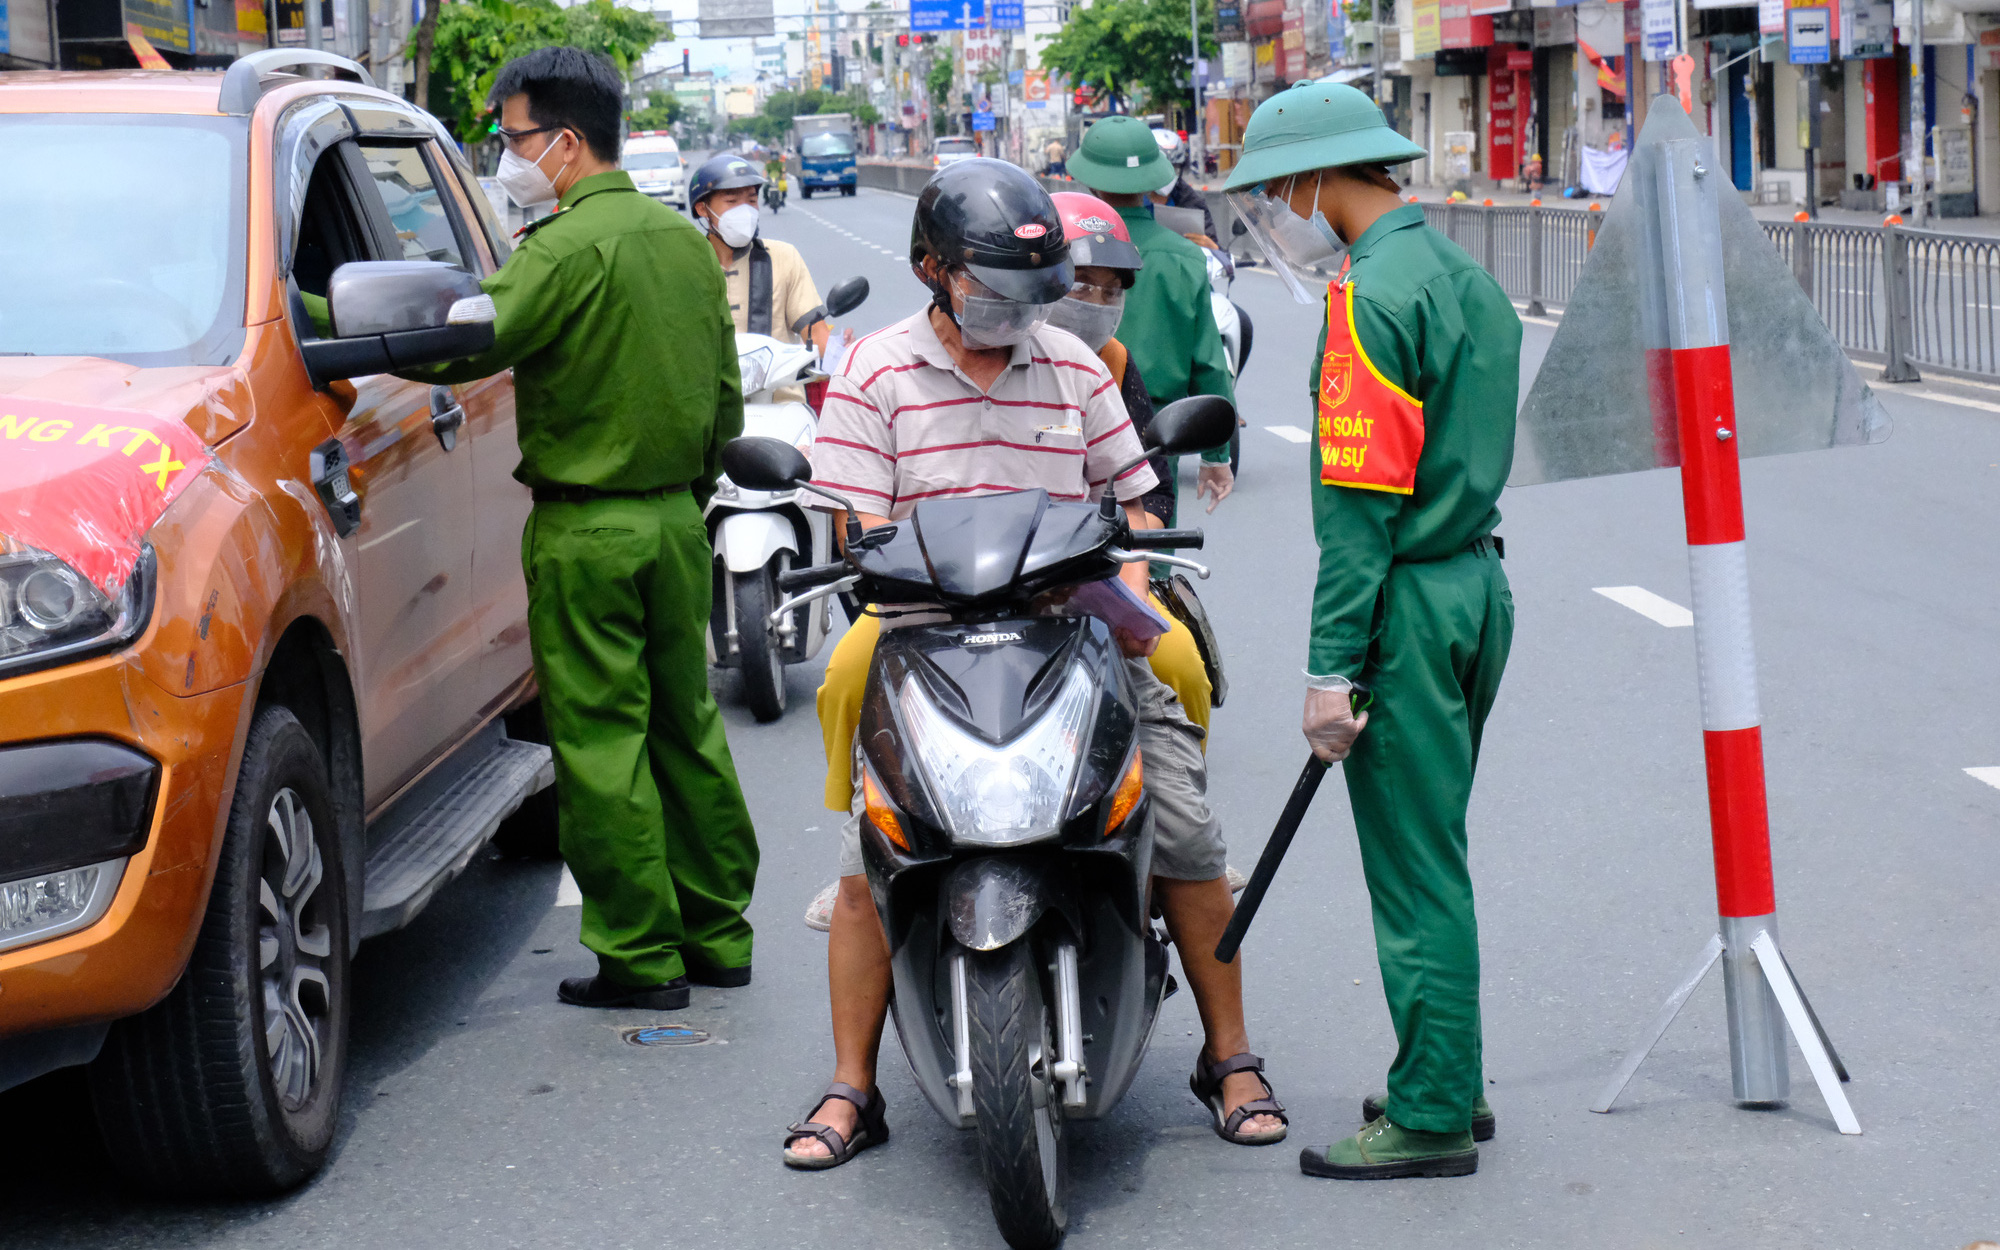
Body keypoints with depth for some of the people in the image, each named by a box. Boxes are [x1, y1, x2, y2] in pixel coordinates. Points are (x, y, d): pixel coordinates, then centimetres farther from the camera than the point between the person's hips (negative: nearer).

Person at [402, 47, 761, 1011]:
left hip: (587, 533, -8)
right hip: (676, 518, 8)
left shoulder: (568, 250, -16)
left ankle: (640, 959, 2)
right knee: (685, 726, 15)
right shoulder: (684, 241, 9)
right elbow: (725, 395, 15)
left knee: (601, 746, -1)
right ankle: (718, 937, 22)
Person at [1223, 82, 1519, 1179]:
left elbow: (1359, 502, -20)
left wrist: (1332, 668, -19)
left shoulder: (1373, 296, -16)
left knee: (1415, 872, -3)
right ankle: (1449, 1083, 25)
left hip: (1408, 602, -9)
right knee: (1432, 856, 17)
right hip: (1477, 583, 9)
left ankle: (1432, 1119, 3)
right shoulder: (1465, 276, 14)